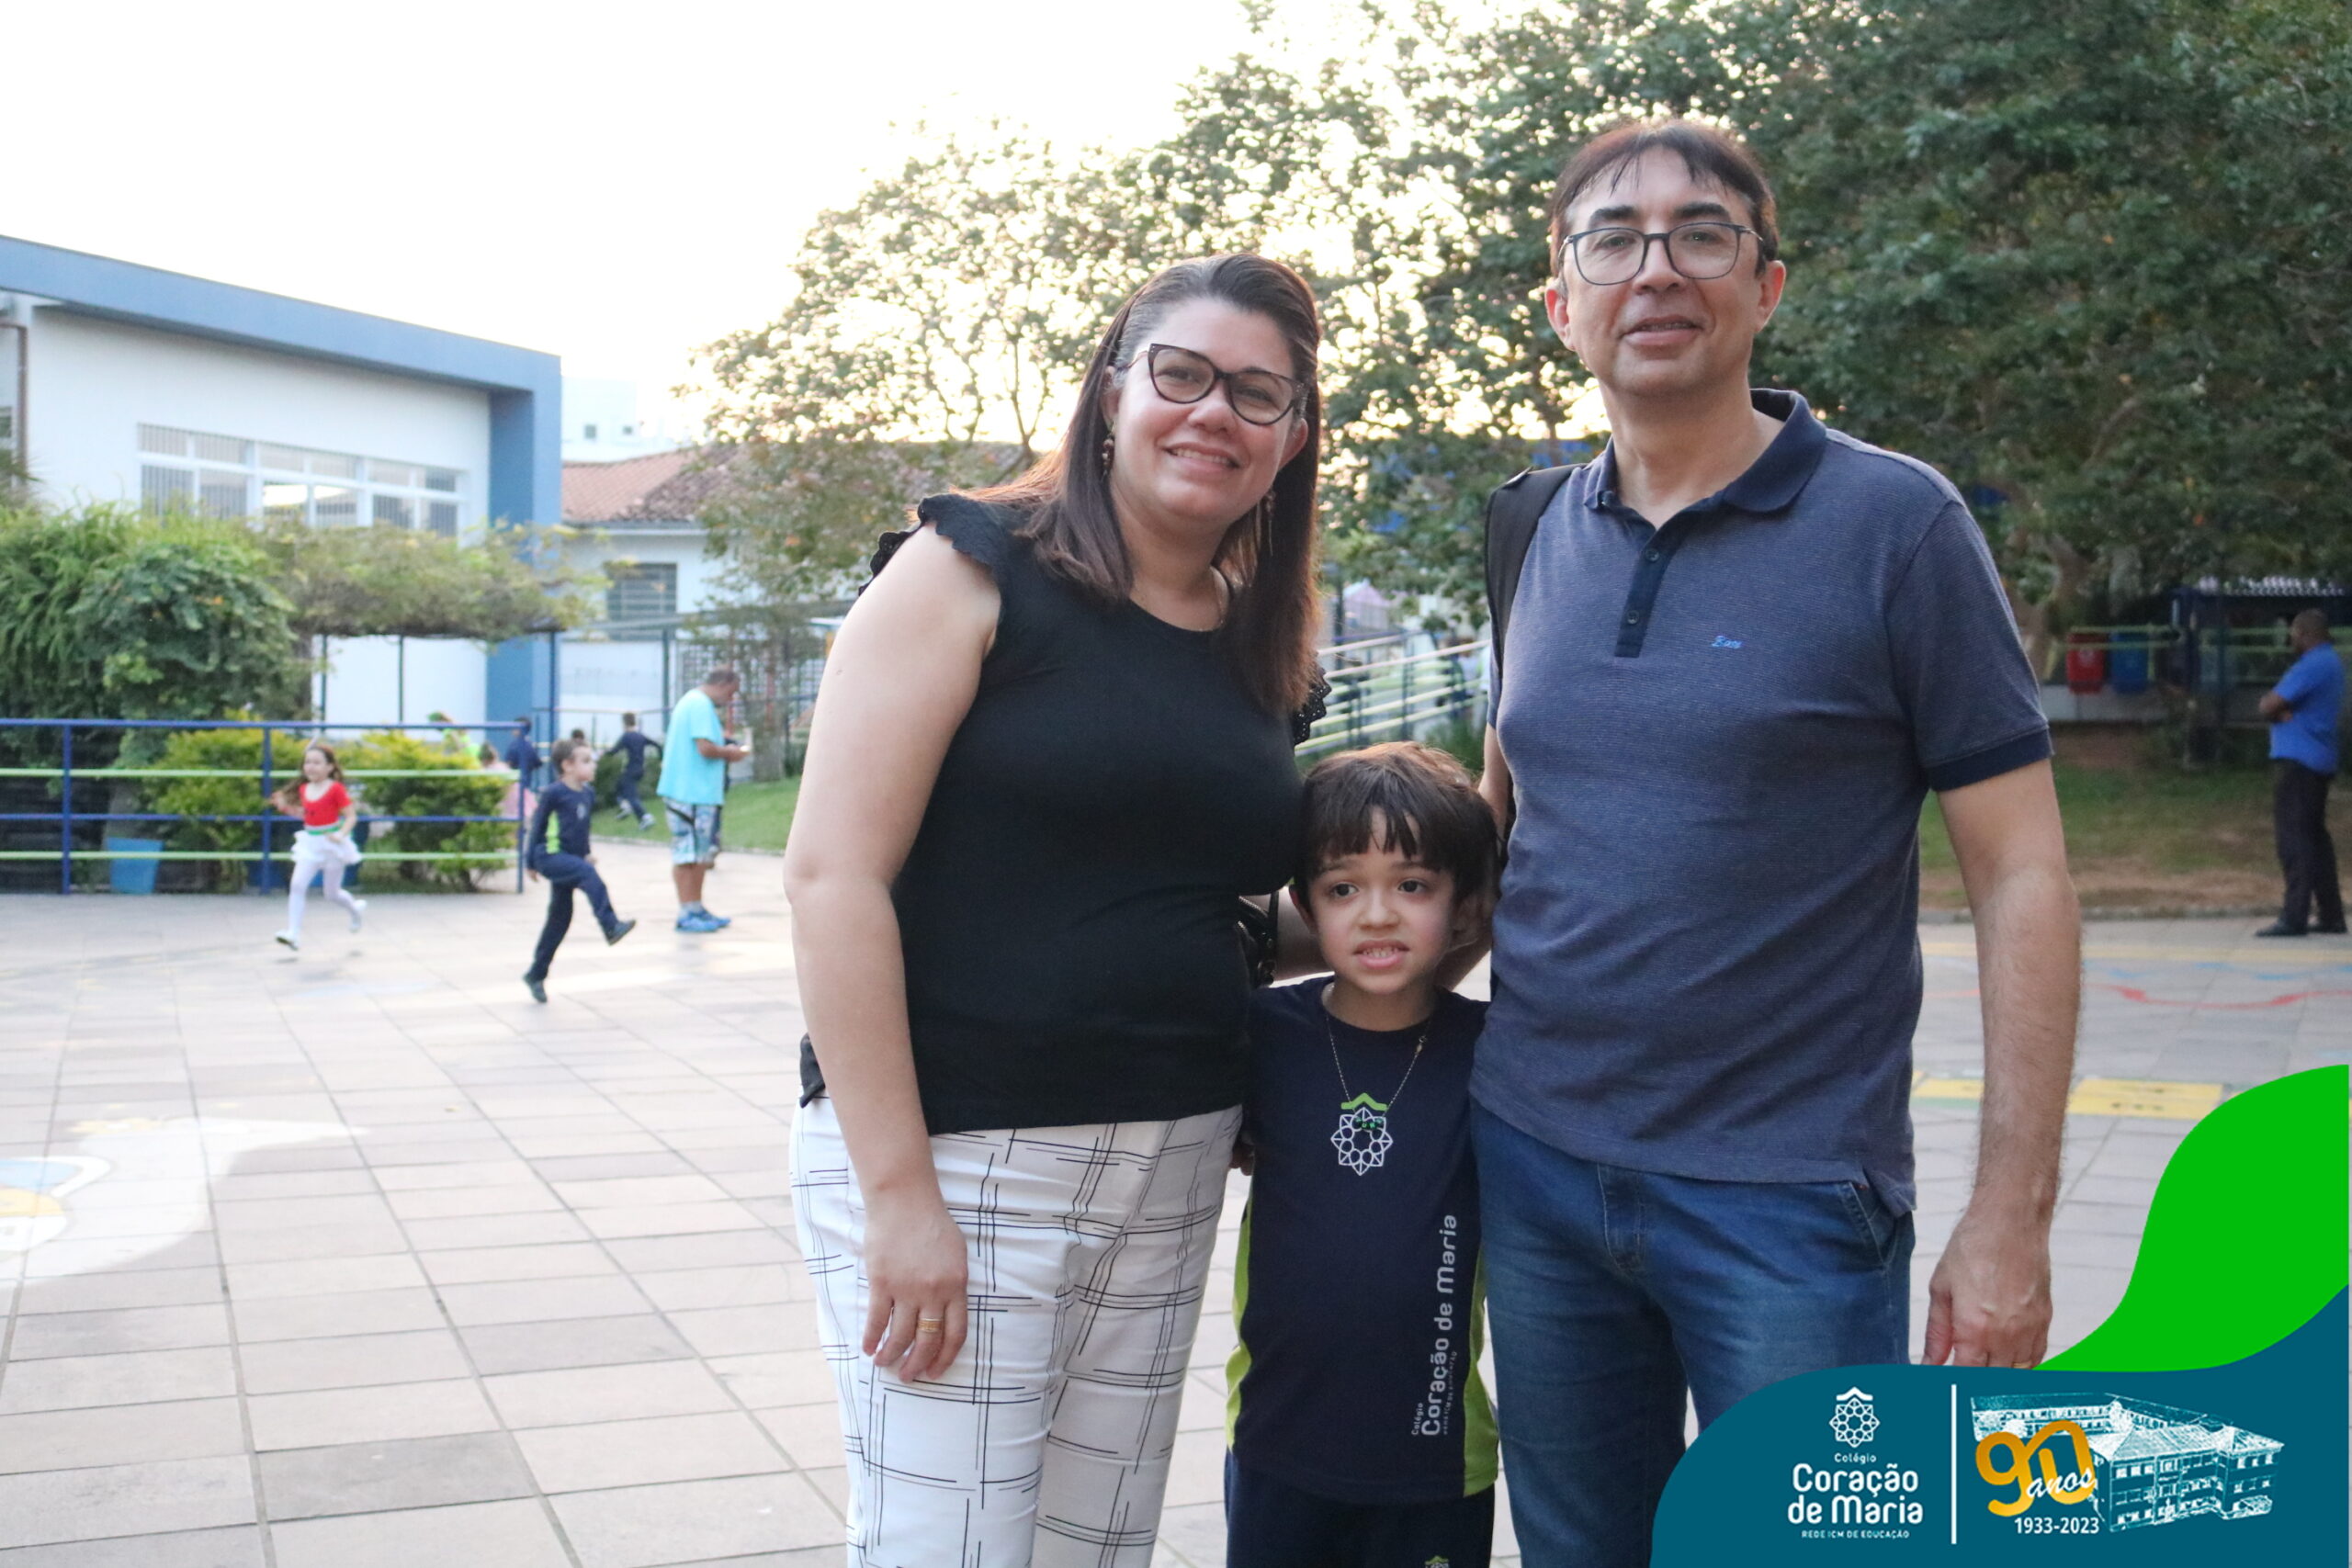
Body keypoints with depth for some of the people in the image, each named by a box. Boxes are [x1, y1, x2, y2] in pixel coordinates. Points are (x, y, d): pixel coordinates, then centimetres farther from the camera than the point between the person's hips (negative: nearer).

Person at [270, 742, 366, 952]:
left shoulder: (336, 789, -14)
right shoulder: (303, 789, 3)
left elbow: (351, 816, -13)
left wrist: (341, 834, -29)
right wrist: (285, 806, 4)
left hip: (332, 844, -5)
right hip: (310, 843, 5)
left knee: (332, 892, 8)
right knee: (297, 884, -13)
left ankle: (355, 909, 41)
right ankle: (293, 933, -15)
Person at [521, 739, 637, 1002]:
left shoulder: (588, 793, 9)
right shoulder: (554, 792, -10)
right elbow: (538, 825, -4)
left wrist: (586, 853, 11)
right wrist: (533, 863, -1)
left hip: (571, 859, 7)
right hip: (551, 856, -7)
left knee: (560, 918, 8)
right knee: (588, 874, -31)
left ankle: (536, 975, 19)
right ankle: (611, 927, -39)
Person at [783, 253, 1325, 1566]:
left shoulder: (1262, 656, 11)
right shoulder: (973, 573, -7)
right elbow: (833, 873, -14)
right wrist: (899, 1194, -18)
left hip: (1171, 1168, 6)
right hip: (952, 1156, -6)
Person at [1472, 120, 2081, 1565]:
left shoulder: (1892, 523, -8)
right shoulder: (1532, 530, 6)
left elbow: (2024, 875, -9)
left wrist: (2014, 1220, -13)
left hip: (1788, 1199, -4)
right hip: (1534, 1167, 5)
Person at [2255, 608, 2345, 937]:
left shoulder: (2312, 666, -15)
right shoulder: (2331, 662, 18)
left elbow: (2269, 706, -17)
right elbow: (2273, 704, 13)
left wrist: (2279, 710, 3)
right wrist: (2285, 710, -6)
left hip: (2296, 760, -10)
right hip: (2319, 761, 10)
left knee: (2293, 837, -11)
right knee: (2315, 836, 13)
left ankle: (2294, 917, -14)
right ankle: (2331, 915, 16)